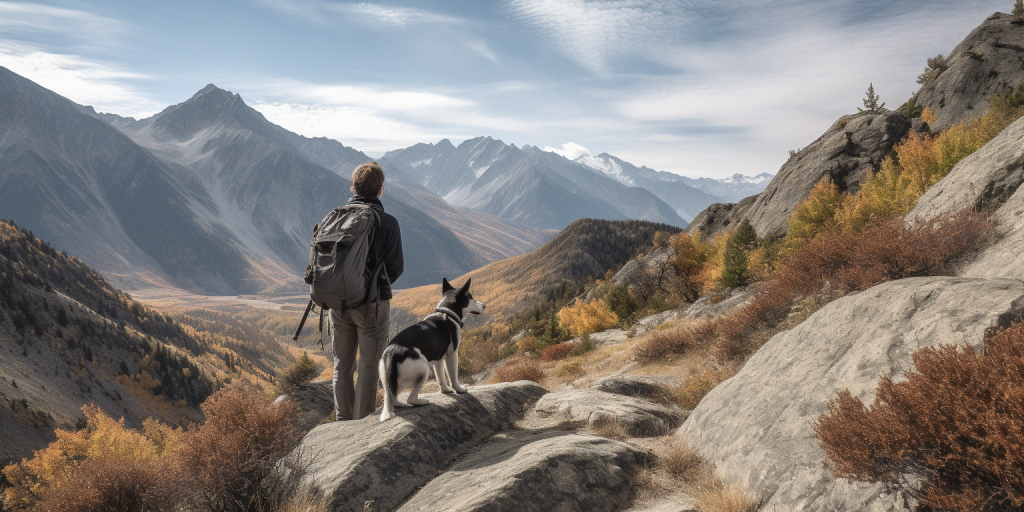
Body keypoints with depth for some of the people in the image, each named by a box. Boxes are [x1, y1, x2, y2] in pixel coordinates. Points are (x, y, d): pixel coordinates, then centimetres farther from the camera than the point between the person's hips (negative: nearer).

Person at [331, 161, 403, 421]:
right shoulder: (387, 222, -10)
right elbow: (395, 267, -7)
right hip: (372, 303, -4)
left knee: (342, 364, 15)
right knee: (369, 366, 6)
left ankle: (343, 420, 23)